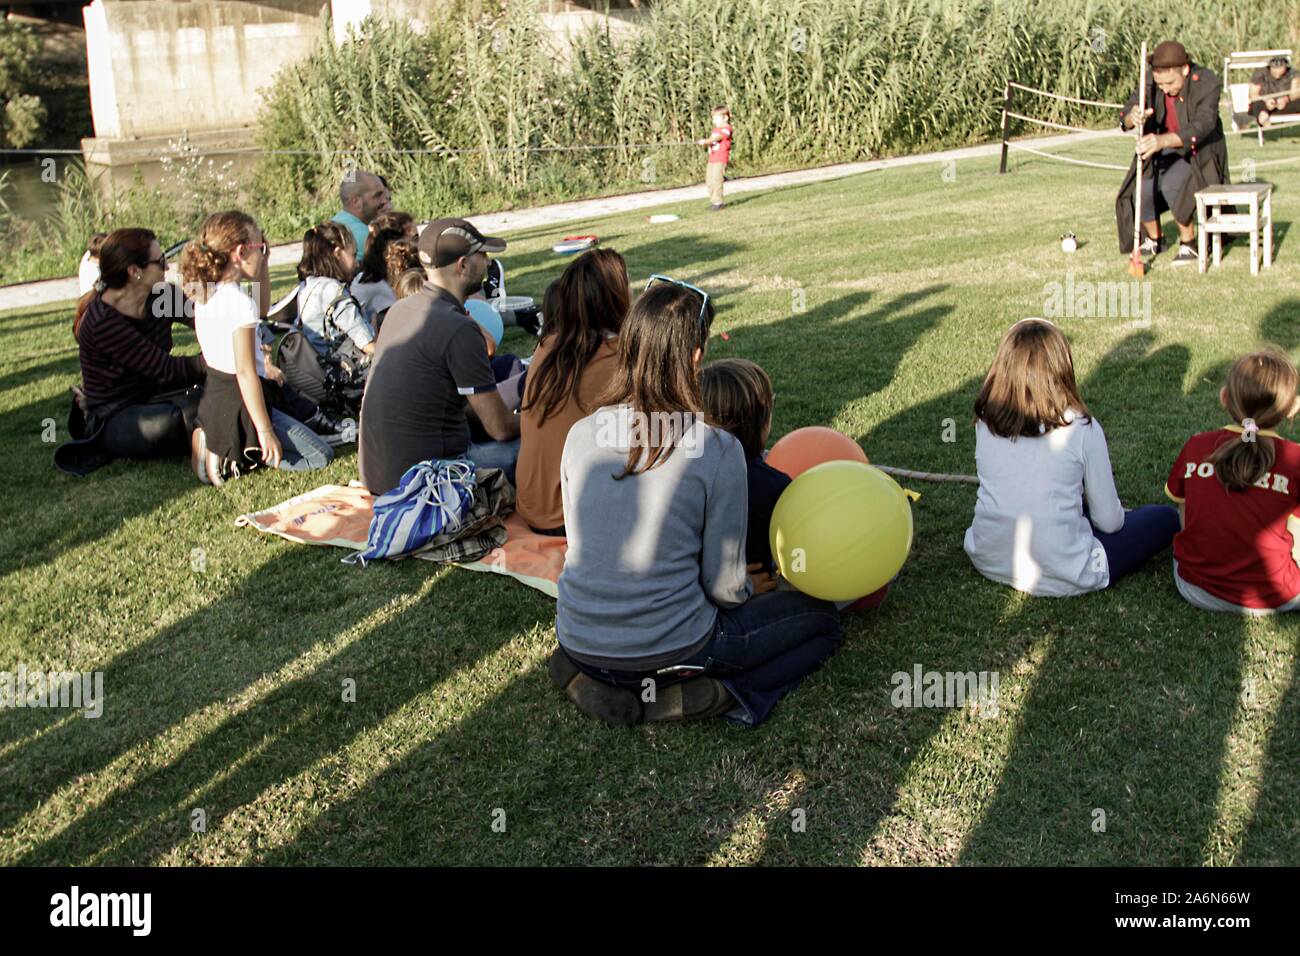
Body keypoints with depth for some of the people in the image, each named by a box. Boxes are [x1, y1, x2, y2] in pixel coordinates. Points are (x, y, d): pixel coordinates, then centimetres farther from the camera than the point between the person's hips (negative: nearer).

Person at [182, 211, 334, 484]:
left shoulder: (205, 293, 6)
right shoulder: (240, 301, -21)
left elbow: (261, 310, 27)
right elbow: (245, 372, -24)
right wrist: (265, 430, -21)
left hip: (215, 396, 9)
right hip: (241, 406, -9)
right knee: (320, 455, -6)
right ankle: (240, 452, -9)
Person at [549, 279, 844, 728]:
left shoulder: (581, 434, -5)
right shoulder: (716, 450, -18)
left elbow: (582, 545, 9)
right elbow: (725, 586, -10)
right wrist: (746, 589, 16)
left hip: (577, 640, 7)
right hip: (668, 647, -7)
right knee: (822, 620, 13)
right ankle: (721, 694, -6)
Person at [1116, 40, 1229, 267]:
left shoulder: (1207, 83, -22)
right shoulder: (1151, 82, -9)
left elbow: (1202, 126, -35)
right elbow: (1125, 118, -16)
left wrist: (1163, 140, -53)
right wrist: (1133, 117, -43)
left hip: (1198, 152, -5)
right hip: (1163, 152, 5)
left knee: (1172, 185, -32)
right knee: (1142, 191, -19)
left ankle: (1189, 243, -12)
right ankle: (1154, 240, 10)